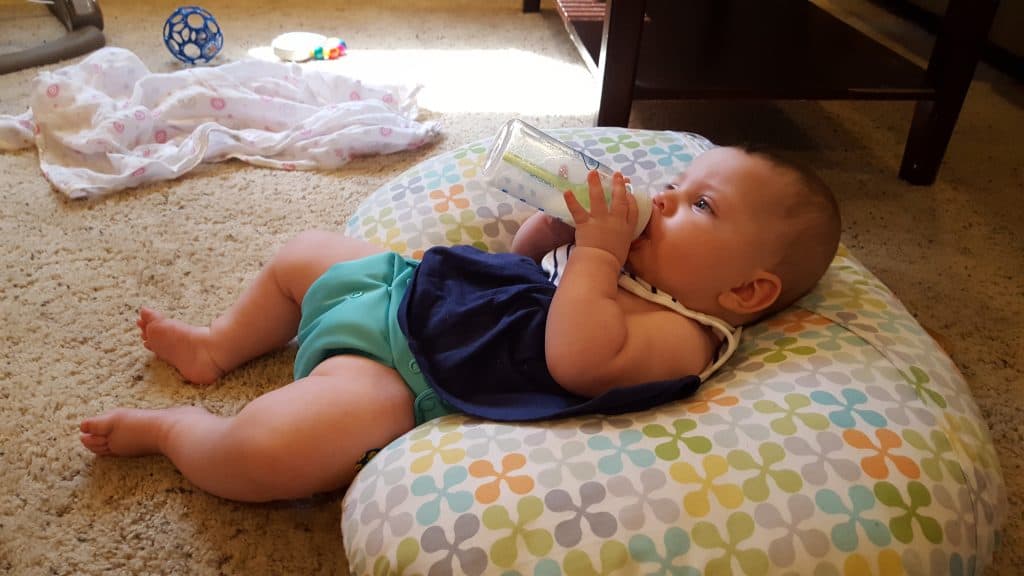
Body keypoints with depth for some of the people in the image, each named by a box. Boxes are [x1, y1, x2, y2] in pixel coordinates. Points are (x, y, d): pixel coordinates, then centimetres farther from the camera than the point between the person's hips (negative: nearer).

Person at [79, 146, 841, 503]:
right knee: (303, 252, 22)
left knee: (269, 448, -28)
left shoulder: (683, 335, -16)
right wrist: (565, 215, 1)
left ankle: (173, 428, 6)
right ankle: (216, 348, 42)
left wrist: (596, 247, -25)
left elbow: (573, 357, -33)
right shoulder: (631, 268, 8)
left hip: (403, 379, -9)